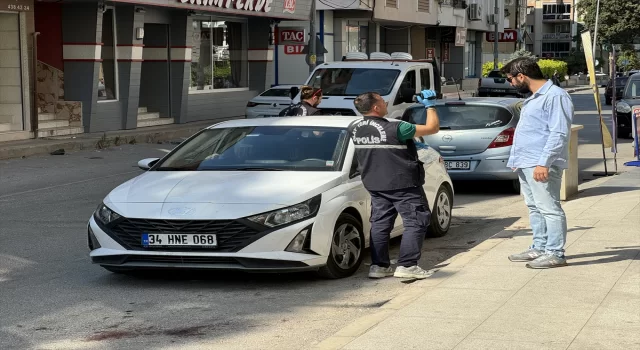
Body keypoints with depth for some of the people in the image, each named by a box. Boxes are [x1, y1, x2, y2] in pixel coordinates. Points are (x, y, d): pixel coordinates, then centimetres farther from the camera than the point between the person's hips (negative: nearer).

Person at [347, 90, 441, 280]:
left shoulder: (354, 128, -4)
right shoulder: (394, 129, -21)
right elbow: (432, 128, -15)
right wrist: (429, 105, -2)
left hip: (375, 185, 6)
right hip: (403, 185, -6)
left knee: (380, 224, 13)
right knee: (415, 223, 2)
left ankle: (379, 265, 13)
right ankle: (407, 265, -3)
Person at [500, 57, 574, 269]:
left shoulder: (555, 96, -13)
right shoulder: (533, 98, 20)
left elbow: (559, 134, -20)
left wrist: (544, 163, -24)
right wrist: (516, 160, 22)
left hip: (541, 165, -10)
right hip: (525, 164, 10)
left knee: (549, 208, -7)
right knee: (535, 208, 14)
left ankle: (555, 253, -4)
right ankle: (539, 248, 21)